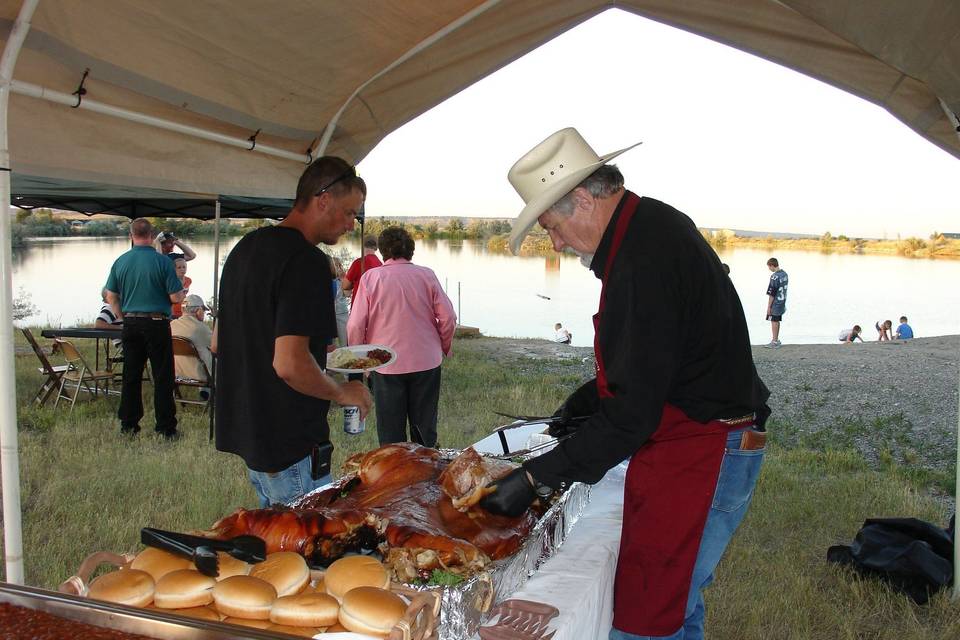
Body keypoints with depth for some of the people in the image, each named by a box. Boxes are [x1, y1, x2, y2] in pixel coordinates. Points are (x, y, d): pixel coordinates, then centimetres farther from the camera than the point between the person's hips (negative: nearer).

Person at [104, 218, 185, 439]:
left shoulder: (120, 262, 4)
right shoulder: (163, 262, -10)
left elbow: (111, 296, 8)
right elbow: (176, 297, -10)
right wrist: (183, 292, 11)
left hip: (130, 324, 4)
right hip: (157, 324, -4)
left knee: (131, 376, 12)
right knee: (163, 378, 1)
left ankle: (128, 425, 19)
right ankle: (166, 428, 4)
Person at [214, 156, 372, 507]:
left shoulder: (246, 246, 9)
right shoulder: (307, 261, -21)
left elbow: (217, 343, 16)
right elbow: (290, 365, -28)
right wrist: (342, 392, -12)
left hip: (246, 434, 9)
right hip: (291, 446, -9)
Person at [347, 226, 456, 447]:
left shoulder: (370, 278, -5)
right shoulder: (427, 275, -2)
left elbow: (355, 325, -8)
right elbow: (448, 317, -3)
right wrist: (444, 348, 14)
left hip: (386, 364, -1)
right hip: (426, 361, 2)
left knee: (390, 431, 10)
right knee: (424, 428, 15)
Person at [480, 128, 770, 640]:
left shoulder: (645, 257, -24)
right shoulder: (653, 227, 9)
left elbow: (633, 412, -25)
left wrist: (536, 478, -21)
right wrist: (586, 400, 12)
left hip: (697, 458, -10)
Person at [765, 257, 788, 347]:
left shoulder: (774, 277, -21)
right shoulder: (784, 274, 5)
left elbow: (771, 294, -20)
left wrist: (768, 306, -15)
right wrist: (783, 301, 20)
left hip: (775, 303, -8)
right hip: (782, 302, 8)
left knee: (774, 321, 0)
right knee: (777, 321, 17)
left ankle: (774, 342, 4)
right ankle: (776, 339, 25)